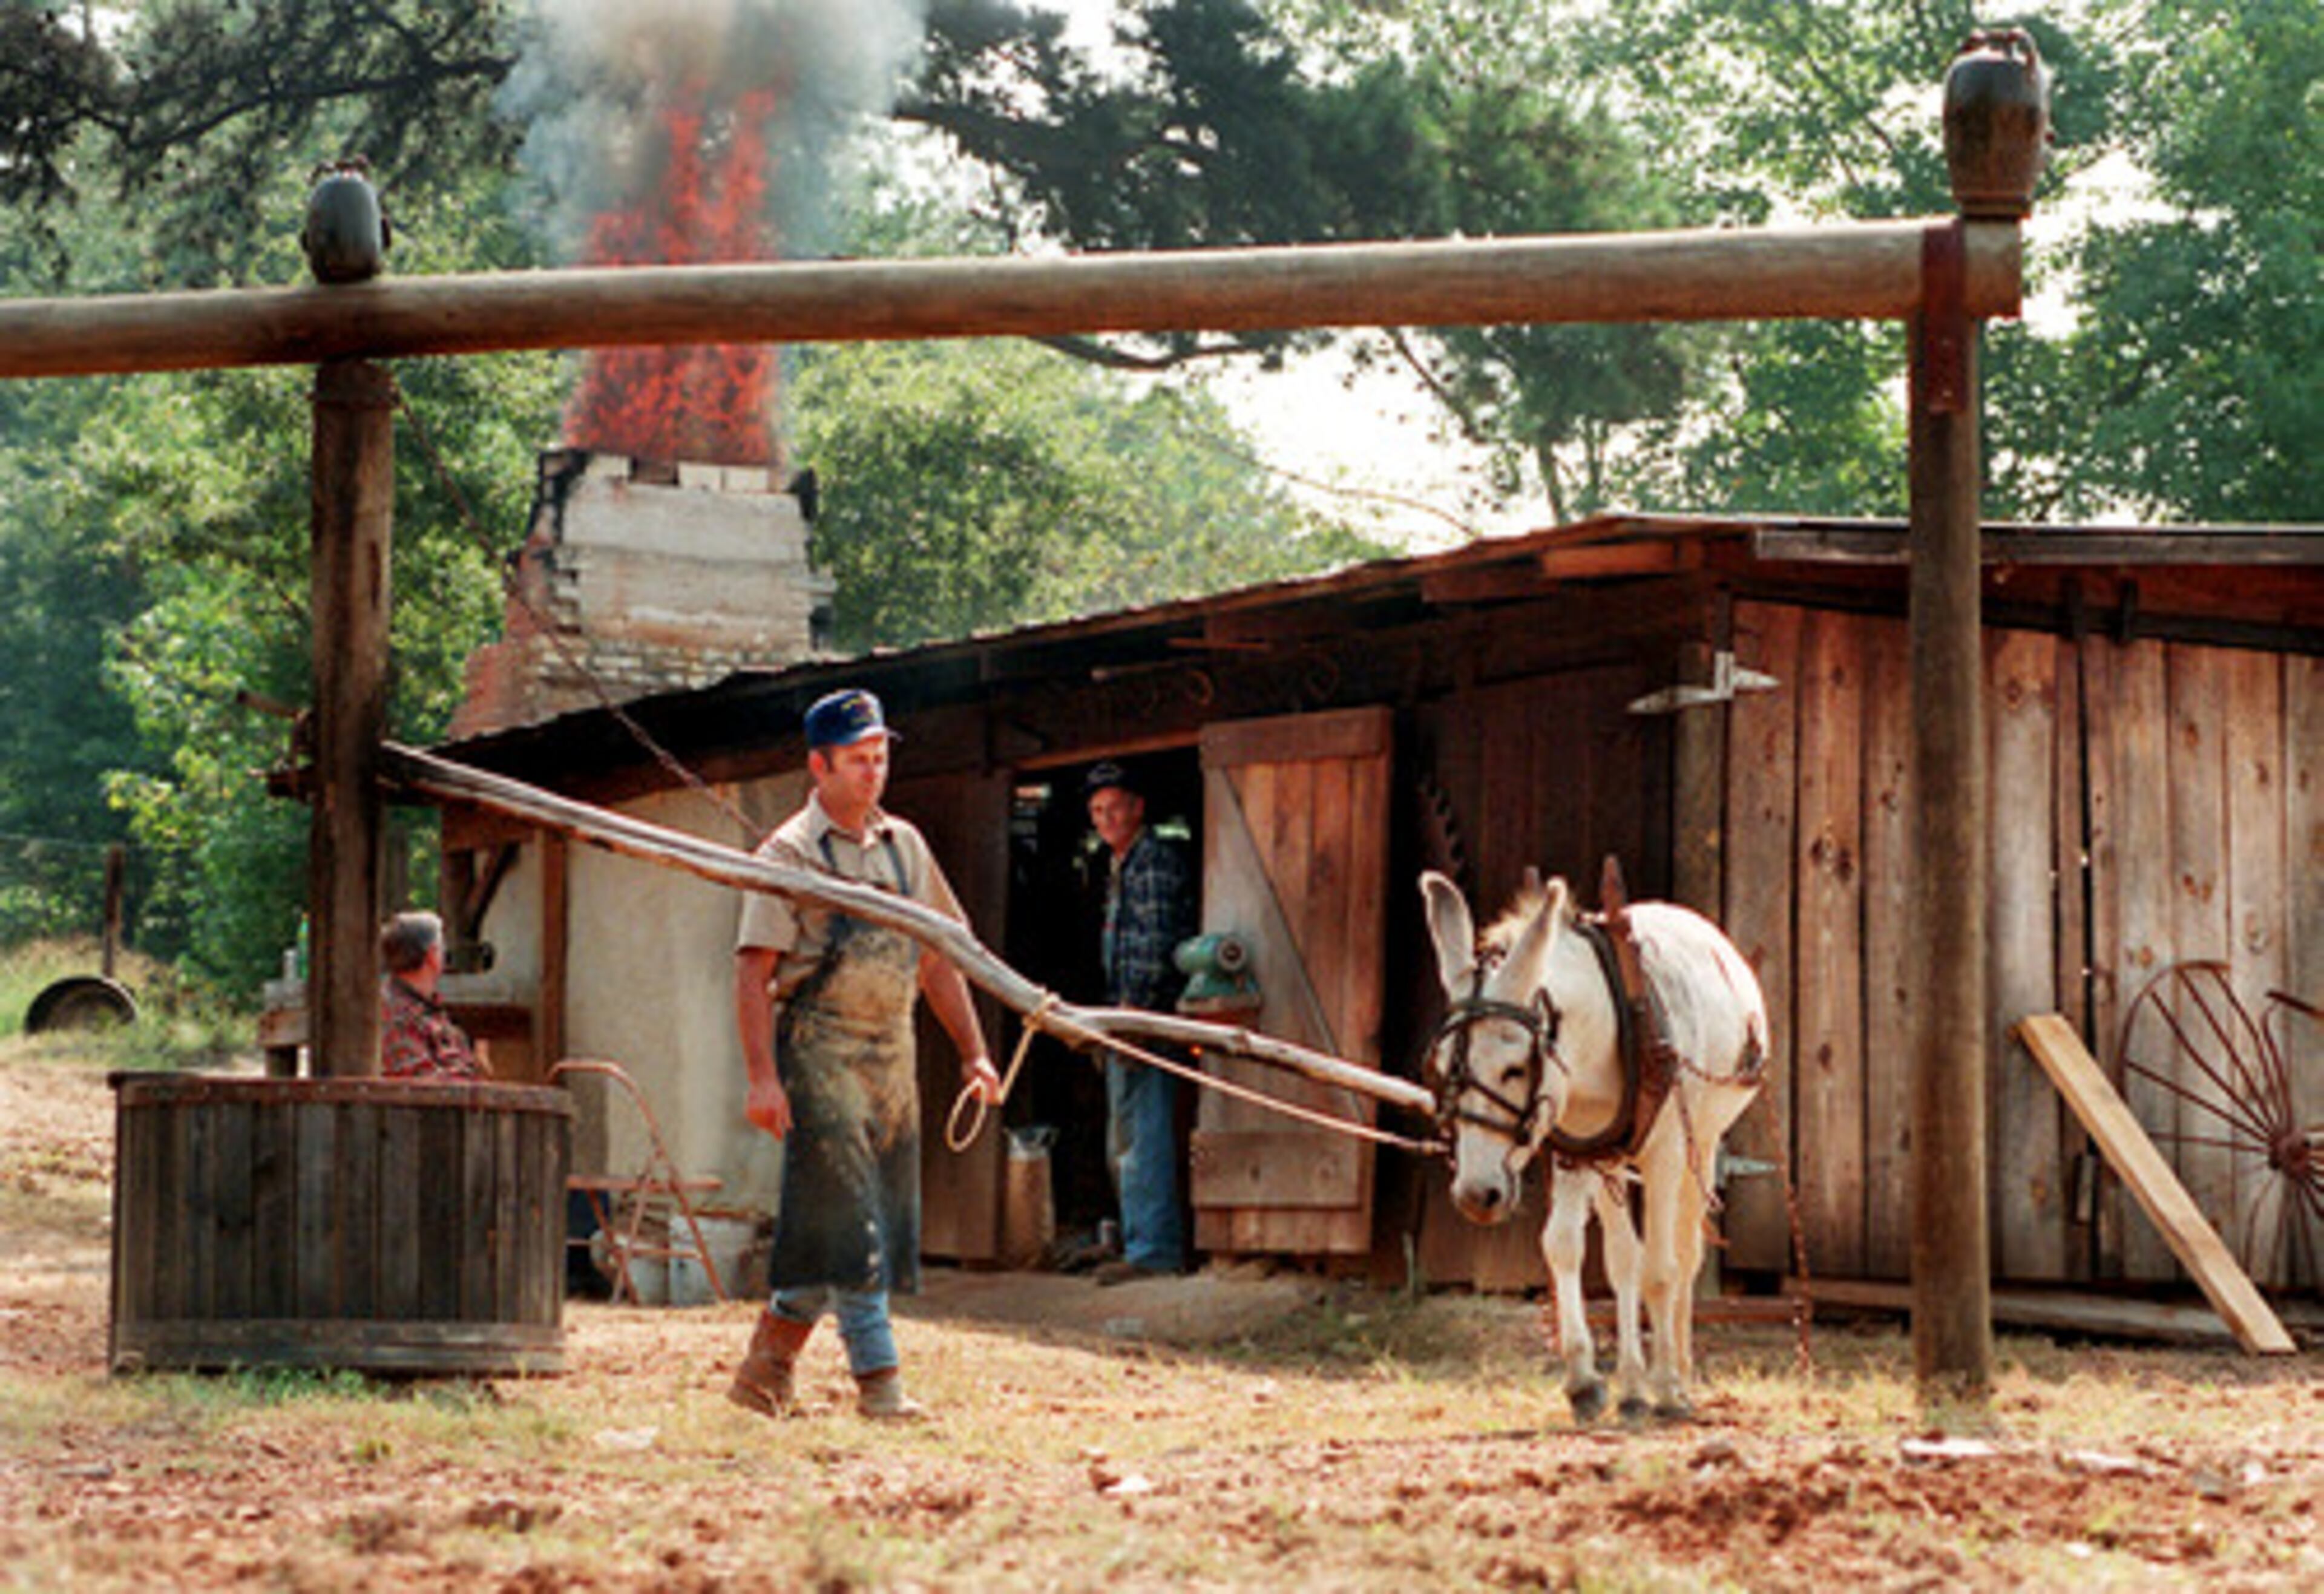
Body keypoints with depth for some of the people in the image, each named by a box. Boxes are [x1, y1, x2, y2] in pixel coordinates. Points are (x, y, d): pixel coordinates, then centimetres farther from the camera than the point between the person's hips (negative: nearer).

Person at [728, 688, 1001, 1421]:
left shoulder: (904, 845, 14)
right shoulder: (790, 853, -5)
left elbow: (937, 959, 20)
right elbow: (754, 973, -9)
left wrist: (972, 1052, 13)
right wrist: (763, 1077, -18)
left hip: (892, 1051, 7)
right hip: (820, 1050, -6)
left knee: (885, 1220, 8)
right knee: (847, 1223, -9)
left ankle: (766, 1370, 19)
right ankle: (879, 1381, -8)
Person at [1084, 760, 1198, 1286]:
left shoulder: (1156, 860, -10)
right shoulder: (1120, 867, 21)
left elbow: (1157, 941, -18)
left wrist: (1136, 1009, -22)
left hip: (1148, 1012, -11)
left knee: (1144, 1135, -11)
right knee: (1125, 1142, 14)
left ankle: (1153, 1249, -11)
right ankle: (1147, 1244, 19)